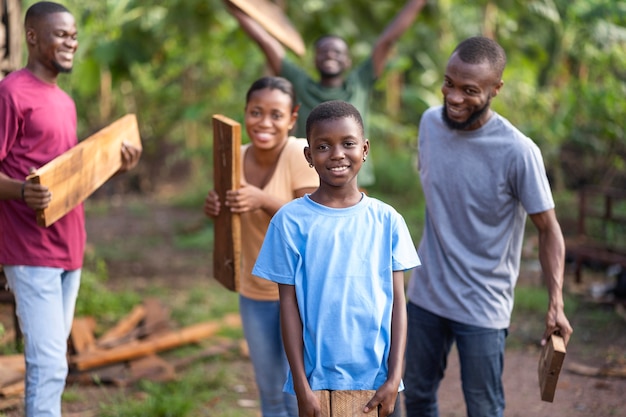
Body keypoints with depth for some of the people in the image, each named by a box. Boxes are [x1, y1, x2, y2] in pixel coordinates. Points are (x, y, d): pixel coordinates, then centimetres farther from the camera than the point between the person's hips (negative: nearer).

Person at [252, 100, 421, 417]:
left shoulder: (387, 220, 0)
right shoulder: (291, 220, -5)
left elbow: (397, 302, 1)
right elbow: (289, 305, -3)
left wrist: (394, 378, -4)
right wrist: (301, 385, -6)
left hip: (376, 377, 1)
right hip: (318, 377, -1)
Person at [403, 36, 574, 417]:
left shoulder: (518, 152, -21)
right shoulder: (430, 122, -5)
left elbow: (549, 230, -13)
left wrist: (556, 303, -23)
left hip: (483, 309, -5)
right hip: (425, 295, 5)